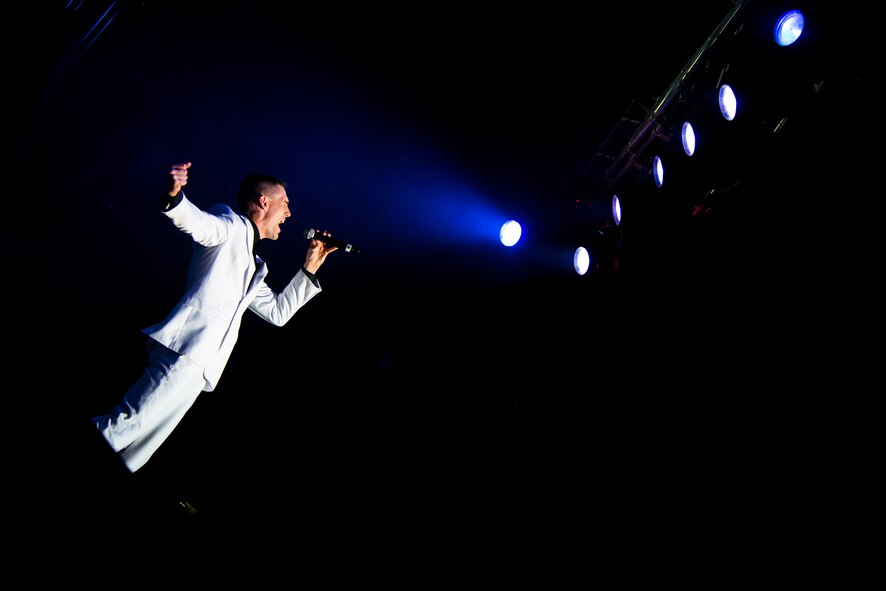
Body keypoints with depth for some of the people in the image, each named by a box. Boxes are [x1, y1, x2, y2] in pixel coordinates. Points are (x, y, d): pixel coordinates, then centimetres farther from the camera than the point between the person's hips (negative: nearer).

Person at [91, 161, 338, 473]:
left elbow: (278, 311, 38)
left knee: (132, 452, 4)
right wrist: (174, 197, -38)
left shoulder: (252, 269, 31)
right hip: (181, 356, -9)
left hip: (196, 370, 9)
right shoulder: (233, 226, 5)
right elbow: (197, 222, -16)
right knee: (116, 434, -18)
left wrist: (310, 268, 33)